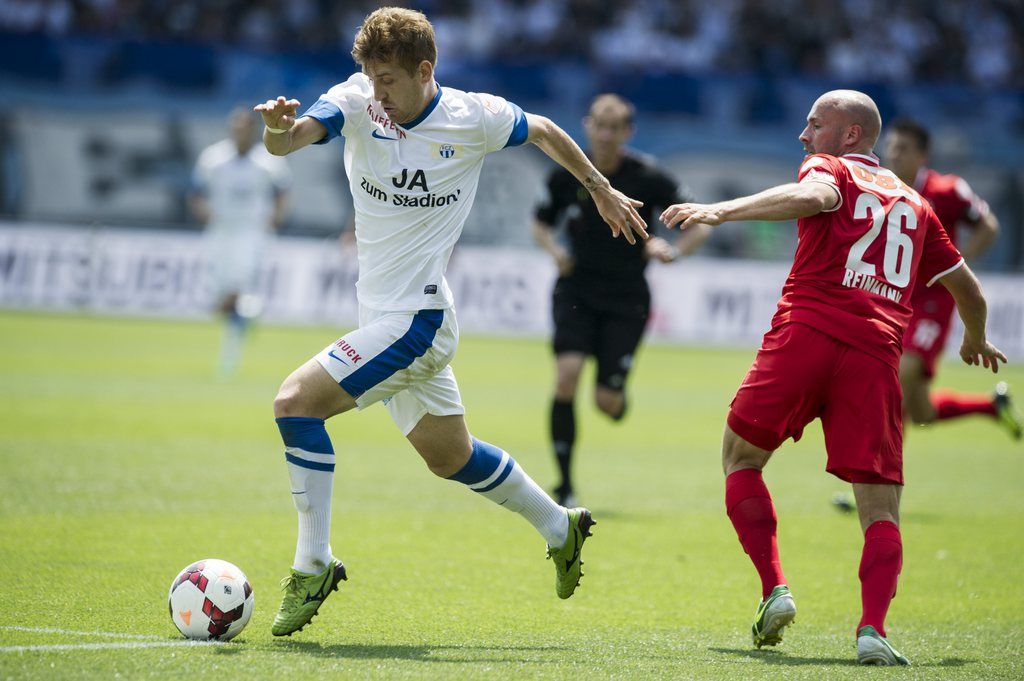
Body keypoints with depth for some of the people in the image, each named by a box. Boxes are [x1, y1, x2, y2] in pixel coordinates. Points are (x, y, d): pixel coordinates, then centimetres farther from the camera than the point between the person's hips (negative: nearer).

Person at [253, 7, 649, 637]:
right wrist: (279, 127, -47)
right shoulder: (357, 102, -6)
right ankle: (559, 526, 42)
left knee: (296, 400, -19)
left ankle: (313, 565, -11)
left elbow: (543, 131, 9)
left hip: (418, 319, -6)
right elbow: (288, 140, -23)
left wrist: (603, 190, 20)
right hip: (383, 318, 6)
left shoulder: (475, 117, -12)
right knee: (449, 455, 21)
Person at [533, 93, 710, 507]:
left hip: (626, 299, -1)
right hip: (577, 291, 1)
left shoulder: (647, 178, -9)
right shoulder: (566, 175, -2)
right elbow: (541, 223, 15)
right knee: (566, 375, -21)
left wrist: (673, 251, -21)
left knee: (607, 402, -7)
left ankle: (618, 397, 35)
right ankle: (565, 485, -10)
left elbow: (699, 225, -2)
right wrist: (554, 249, -6)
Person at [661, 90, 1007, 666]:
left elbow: (813, 196, -16)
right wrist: (976, 340, 53)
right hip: (876, 355, 3)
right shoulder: (914, 203, 25)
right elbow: (968, 289, 33)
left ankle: (775, 590, 2)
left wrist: (721, 211, -23)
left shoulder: (829, 168, 10)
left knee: (741, 459, 17)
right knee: (882, 509, 3)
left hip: (806, 332, -3)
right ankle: (873, 629, -18)